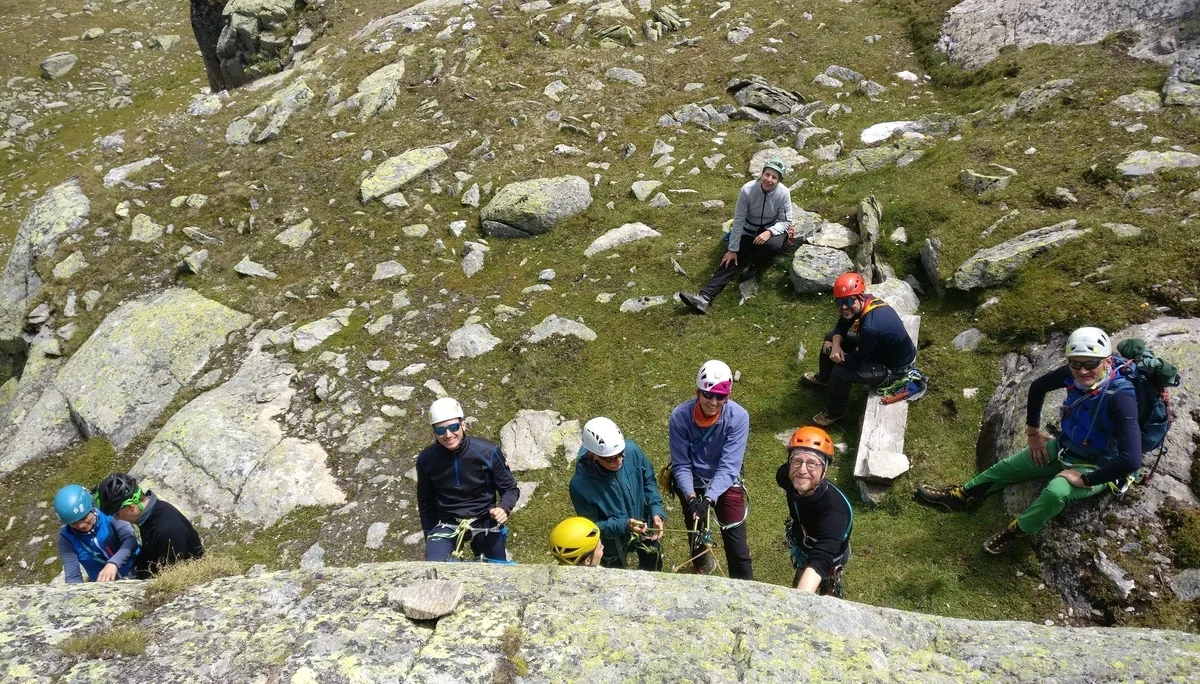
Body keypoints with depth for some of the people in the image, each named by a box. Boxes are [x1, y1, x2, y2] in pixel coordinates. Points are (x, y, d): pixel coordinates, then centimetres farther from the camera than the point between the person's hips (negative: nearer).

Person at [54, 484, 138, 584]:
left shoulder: (108, 514, -14)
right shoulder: (66, 538, -8)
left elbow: (130, 539, -26)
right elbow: (72, 576, -9)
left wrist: (113, 563, -41)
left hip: (136, 574, -3)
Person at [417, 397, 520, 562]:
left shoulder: (488, 452, -16)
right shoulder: (426, 459, -12)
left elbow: (510, 488, -3)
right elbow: (425, 502, 4)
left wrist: (504, 508, -23)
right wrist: (430, 538, 7)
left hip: (484, 520, 0)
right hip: (447, 523, 0)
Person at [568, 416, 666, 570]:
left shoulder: (632, 450, -29)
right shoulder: (580, 484, -37)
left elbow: (648, 481, -9)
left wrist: (656, 511, -20)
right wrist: (624, 526, -37)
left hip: (643, 525, 4)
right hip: (611, 540, -3)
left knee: (653, 566, 31)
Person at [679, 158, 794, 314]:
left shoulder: (783, 193, -21)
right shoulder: (747, 190, -21)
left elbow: (786, 221, -12)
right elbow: (738, 221, -15)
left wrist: (769, 232, -32)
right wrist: (733, 249, -14)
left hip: (772, 230, -1)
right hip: (749, 231, 1)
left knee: (772, 245, -37)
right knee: (730, 260, -17)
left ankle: (754, 265, -2)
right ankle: (705, 298, -32)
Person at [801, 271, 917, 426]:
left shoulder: (871, 327, -41)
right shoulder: (866, 302, -15)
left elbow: (856, 362, -29)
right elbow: (841, 326, 1)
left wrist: (830, 349, -14)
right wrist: (836, 346, -19)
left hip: (894, 368, -9)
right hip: (880, 347, 9)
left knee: (841, 372, -25)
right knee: (831, 337, 11)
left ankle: (834, 413, 3)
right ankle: (824, 378, 38)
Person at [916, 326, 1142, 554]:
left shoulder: (1121, 398, -36)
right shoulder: (1072, 374, -19)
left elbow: (1131, 460, -43)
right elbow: (1037, 387, 4)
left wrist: (1085, 480, -30)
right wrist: (1033, 432, 8)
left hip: (1094, 467, -6)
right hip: (1063, 447, 6)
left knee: (1056, 491, -33)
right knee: (1007, 466, 10)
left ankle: (1014, 533, -7)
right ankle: (959, 496, 29)